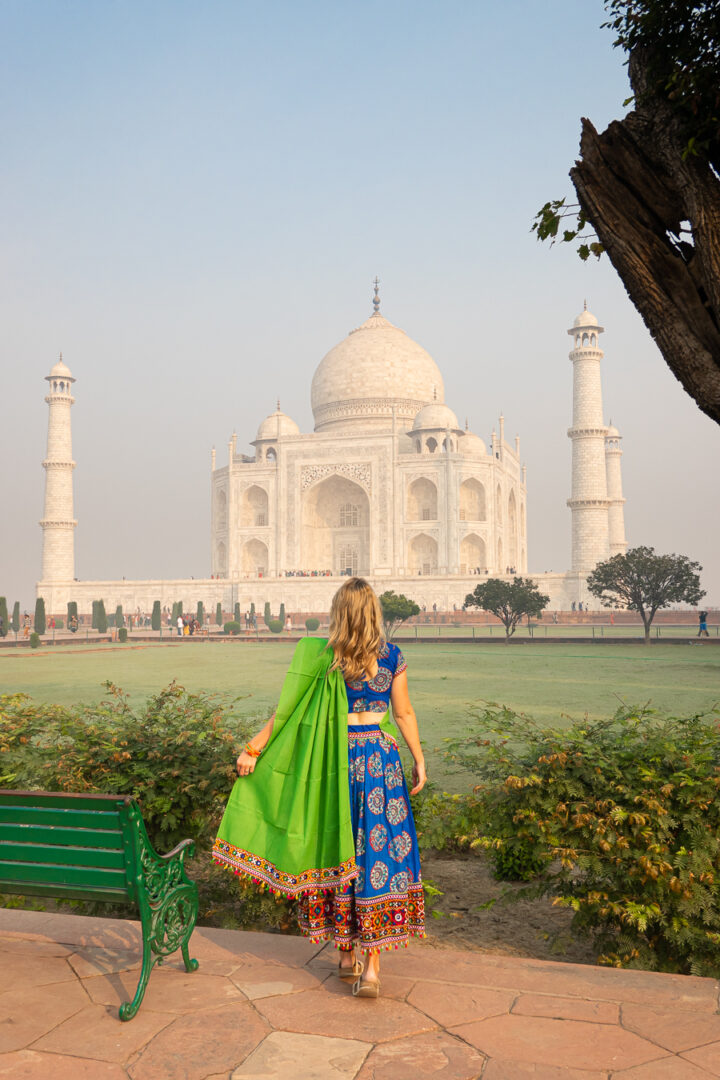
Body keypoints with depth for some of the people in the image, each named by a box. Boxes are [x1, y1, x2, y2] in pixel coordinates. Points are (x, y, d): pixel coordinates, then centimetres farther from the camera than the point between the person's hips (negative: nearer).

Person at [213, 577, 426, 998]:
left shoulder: (322, 658, -6)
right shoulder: (392, 656, -4)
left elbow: (287, 710, -5)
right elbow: (405, 714, 2)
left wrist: (254, 749, 2)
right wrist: (420, 760, 13)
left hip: (335, 763, 1)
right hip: (381, 760, 0)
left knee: (338, 851, 13)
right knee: (379, 852, 3)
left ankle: (346, 952, 25)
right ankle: (372, 965, 0)